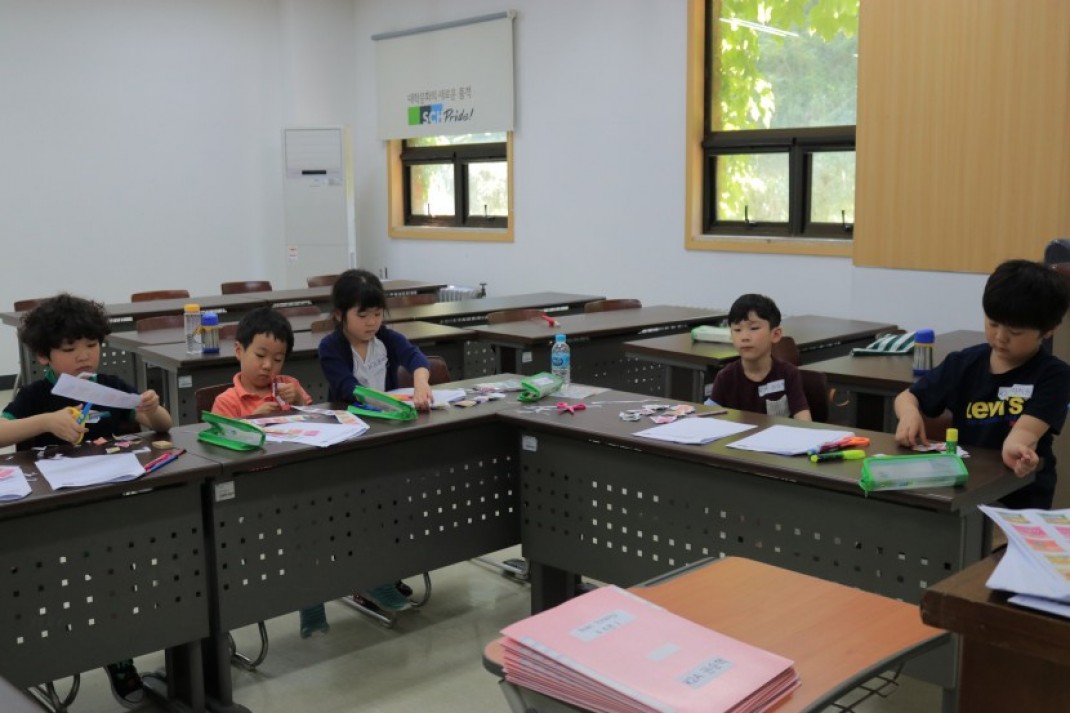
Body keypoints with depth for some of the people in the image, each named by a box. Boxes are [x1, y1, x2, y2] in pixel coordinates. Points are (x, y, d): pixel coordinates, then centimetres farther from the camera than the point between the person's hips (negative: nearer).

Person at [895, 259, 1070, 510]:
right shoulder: (964, 363, 6)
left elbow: (1026, 429, -21)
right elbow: (907, 397, 15)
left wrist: (1015, 449, -47)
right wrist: (909, 413, -11)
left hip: (1019, 498, -3)